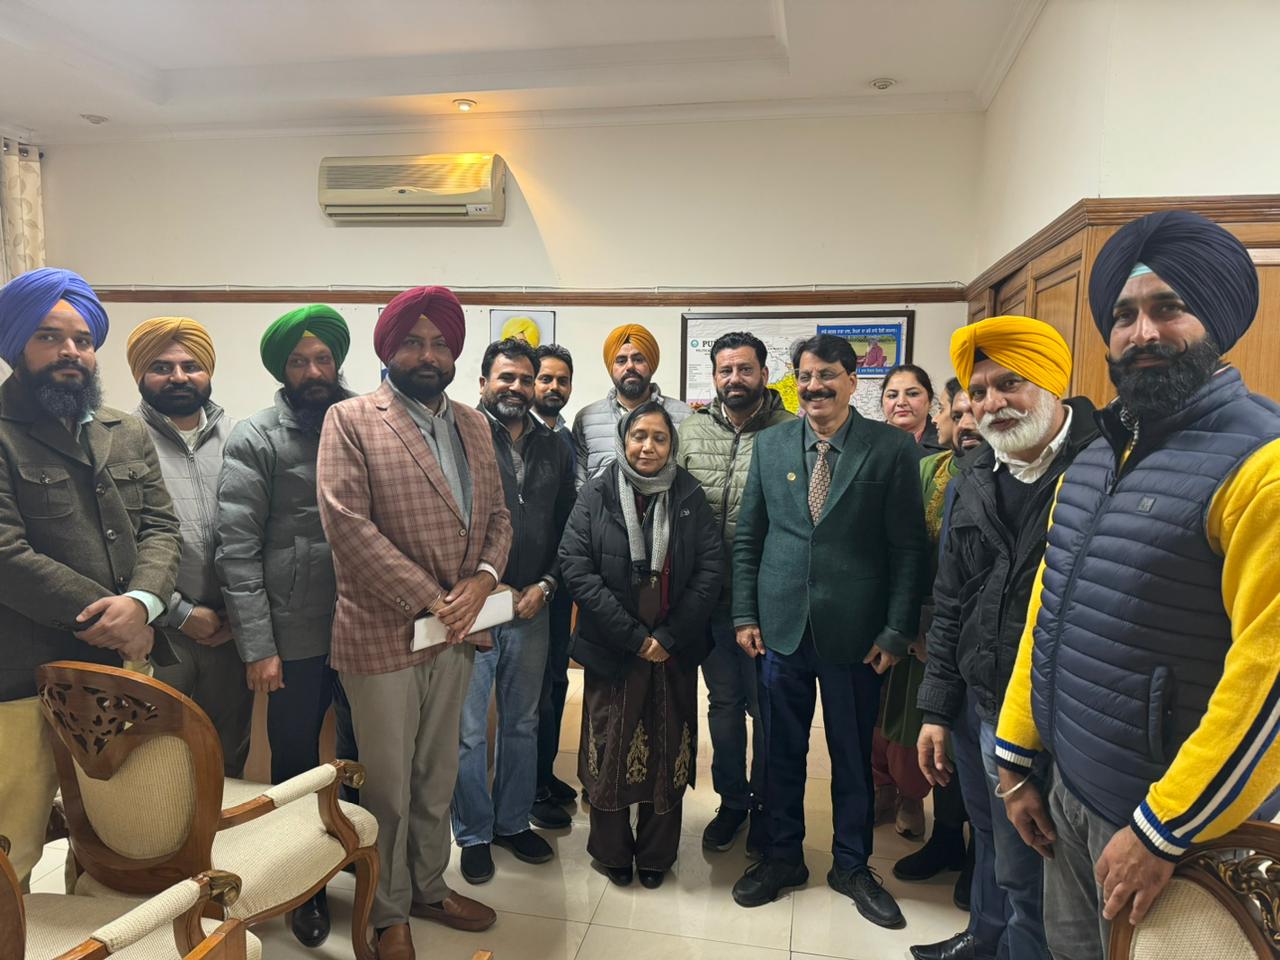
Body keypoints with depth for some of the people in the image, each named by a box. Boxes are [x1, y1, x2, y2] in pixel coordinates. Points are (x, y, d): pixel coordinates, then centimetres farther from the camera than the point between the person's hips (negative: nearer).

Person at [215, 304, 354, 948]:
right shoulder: (255, 439, -5)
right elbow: (237, 550, -9)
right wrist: (258, 646, -14)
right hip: (296, 636, -3)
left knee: (363, 755, 15)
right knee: (296, 764, 12)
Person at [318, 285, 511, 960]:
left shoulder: (474, 424, 11)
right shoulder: (351, 421, -7)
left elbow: (498, 514, 11)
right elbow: (347, 523, -17)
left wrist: (482, 579, -9)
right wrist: (429, 599, -17)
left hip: (456, 631, 5)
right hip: (384, 633, -5)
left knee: (438, 778, 21)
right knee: (389, 788, 11)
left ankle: (430, 888, 41)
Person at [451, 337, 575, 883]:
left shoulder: (553, 450, 9)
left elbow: (567, 527, 11)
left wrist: (545, 585, -1)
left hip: (532, 607, 5)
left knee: (522, 723, 17)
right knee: (469, 729, 5)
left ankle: (513, 822, 34)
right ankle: (474, 835, 24)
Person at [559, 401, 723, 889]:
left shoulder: (690, 495, 0)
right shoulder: (596, 493, -4)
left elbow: (711, 569, -4)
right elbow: (575, 567, -11)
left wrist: (668, 637, -11)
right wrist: (634, 637, -15)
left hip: (674, 652, 1)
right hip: (611, 648, -1)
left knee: (667, 751, 11)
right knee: (611, 748, 10)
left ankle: (656, 854, 31)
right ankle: (611, 852, 31)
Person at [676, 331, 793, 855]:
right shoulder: (691, 432, 4)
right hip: (709, 595, 4)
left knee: (766, 705, 11)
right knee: (723, 702, 17)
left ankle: (764, 804, 33)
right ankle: (731, 800, 36)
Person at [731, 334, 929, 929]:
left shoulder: (891, 448, -6)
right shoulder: (770, 444, 3)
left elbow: (909, 548, -6)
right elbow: (747, 536, 6)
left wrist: (896, 631, -8)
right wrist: (745, 614, 2)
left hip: (855, 633, -2)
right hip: (781, 627, 2)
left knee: (853, 755, 14)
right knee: (781, 751, 15)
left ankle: (852, 866, 34)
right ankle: (782, 857, 34)